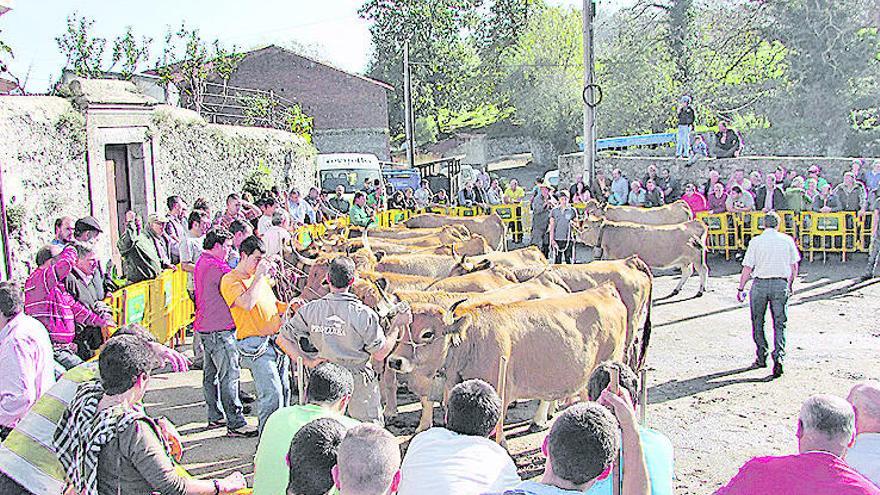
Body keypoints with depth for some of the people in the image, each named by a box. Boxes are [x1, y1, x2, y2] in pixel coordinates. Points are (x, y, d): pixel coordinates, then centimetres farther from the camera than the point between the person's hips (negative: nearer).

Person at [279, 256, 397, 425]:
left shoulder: (310, 310, -8)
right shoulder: (364, 314, -17)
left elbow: (283, 340, -3)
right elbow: (380, 354, -11)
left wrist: (307, 361, 1)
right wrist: (397, 328, 0)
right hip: (359, 383, -3)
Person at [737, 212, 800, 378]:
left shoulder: (755, 241, -3)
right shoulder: (787, 240, 3)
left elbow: (747, 268, -5)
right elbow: (794, 266, 8)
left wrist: (741, 289, 3)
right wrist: (790, 286, 20)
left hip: (760, 283, -1)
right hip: (781, 284, 1)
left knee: (758, 323, 13)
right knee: (780, 324, 6)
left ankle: (761, 358, 18)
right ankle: (778, 357, -9)